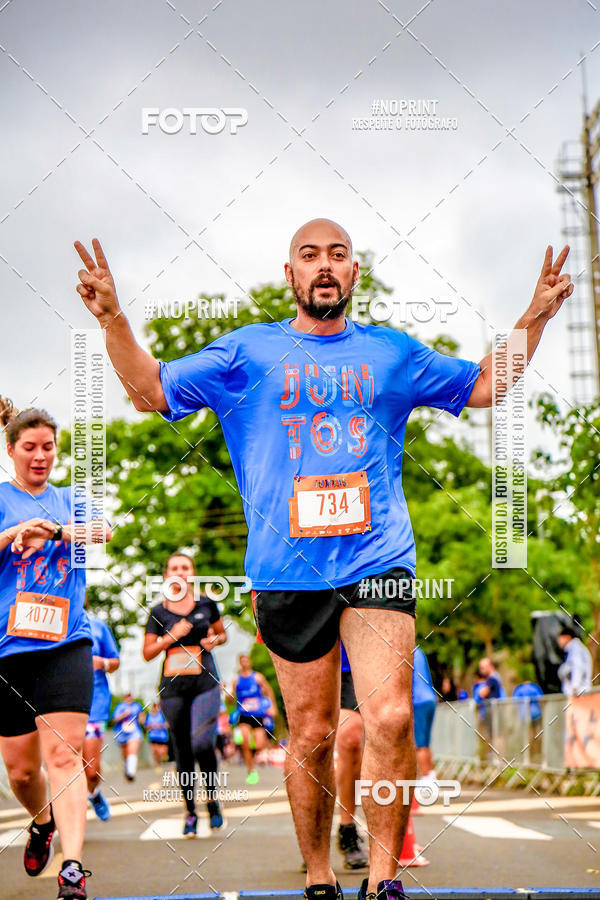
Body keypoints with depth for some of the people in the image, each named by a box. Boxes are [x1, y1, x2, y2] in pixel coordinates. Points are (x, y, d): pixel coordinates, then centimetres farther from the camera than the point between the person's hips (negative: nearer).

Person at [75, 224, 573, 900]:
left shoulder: (391, 353, 14)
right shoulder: (247, 351, 9)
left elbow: (484, 386, 23)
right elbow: (151, 391, 9)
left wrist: (536, 316, 11)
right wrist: (112, 319, -6)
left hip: (378, 562, 0)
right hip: (287, 572, 0)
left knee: (390, 718, -16)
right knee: (312, 734, 4)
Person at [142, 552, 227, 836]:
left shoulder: (206, 605, 7)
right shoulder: (158, 612, 6)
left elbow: (223, 633, 21)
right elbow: (147, 653, 5)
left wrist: (215, 640, -2)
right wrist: (172, 636, -9)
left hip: (205, 683, -1)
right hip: (173, 686, 2)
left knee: (202, 742, -19)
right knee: (182, 751, 5)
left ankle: (213, 798, 2)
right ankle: (190, 811, 17)